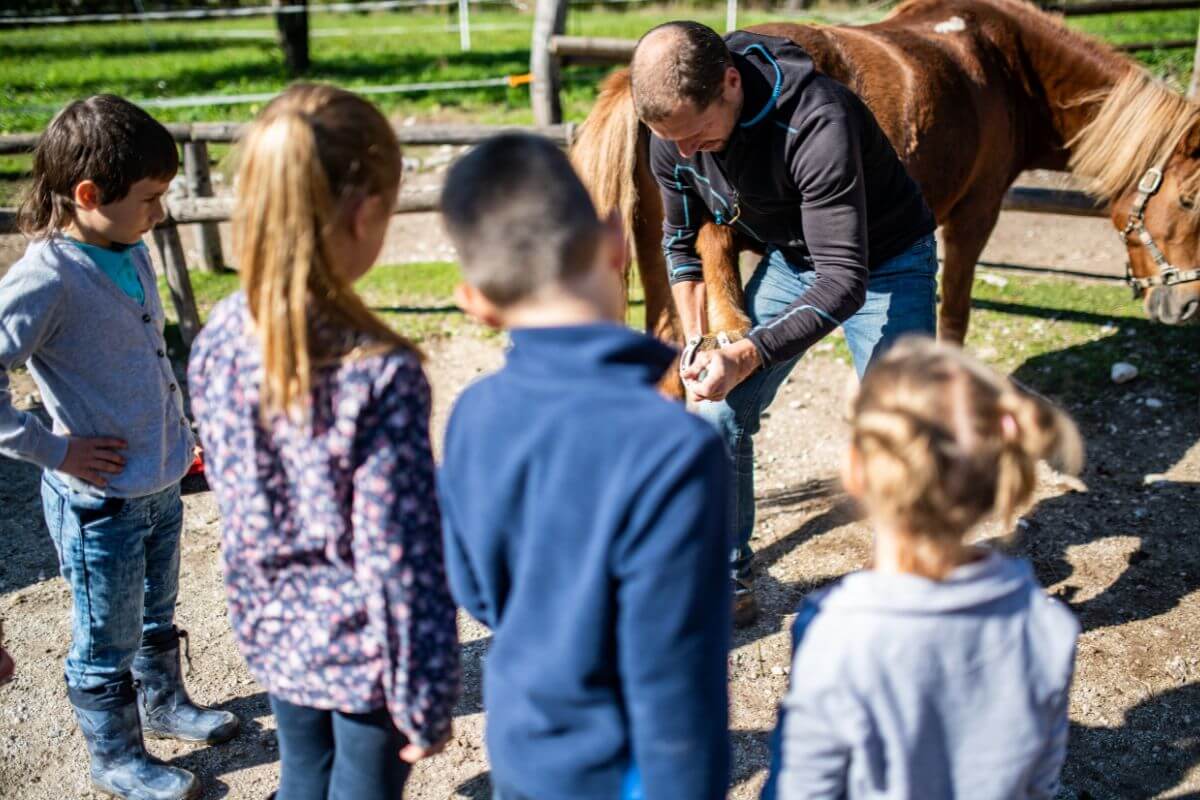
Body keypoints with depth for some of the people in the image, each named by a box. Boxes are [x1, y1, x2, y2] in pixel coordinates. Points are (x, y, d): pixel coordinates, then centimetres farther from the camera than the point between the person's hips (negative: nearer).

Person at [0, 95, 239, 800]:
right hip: (101, 502, -7)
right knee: (108, 643, 14)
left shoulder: (132, 252, 1)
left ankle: (164, 701, 51)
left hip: (162, 484, 7)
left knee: (156, 615, 28)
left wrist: (183, 430, 15)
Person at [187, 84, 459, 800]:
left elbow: (235, 495, 3)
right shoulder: (380, 374, -30)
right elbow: (401, 560, -24)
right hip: (361, 649, -5)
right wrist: (427, 702, -11)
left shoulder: (219, 343, -11)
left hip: (275, 632, 5)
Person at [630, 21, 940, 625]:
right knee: (717, 416, 0)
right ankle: (728, 590, 15)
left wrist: (748, 355, -48)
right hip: (788, 260, 6)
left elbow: (845, 279, -39)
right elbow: (682, 240, 1)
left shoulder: (817, 124, -39)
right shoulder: (671, 132, -18)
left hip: (883, 266, -5)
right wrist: (698, 343, -8)